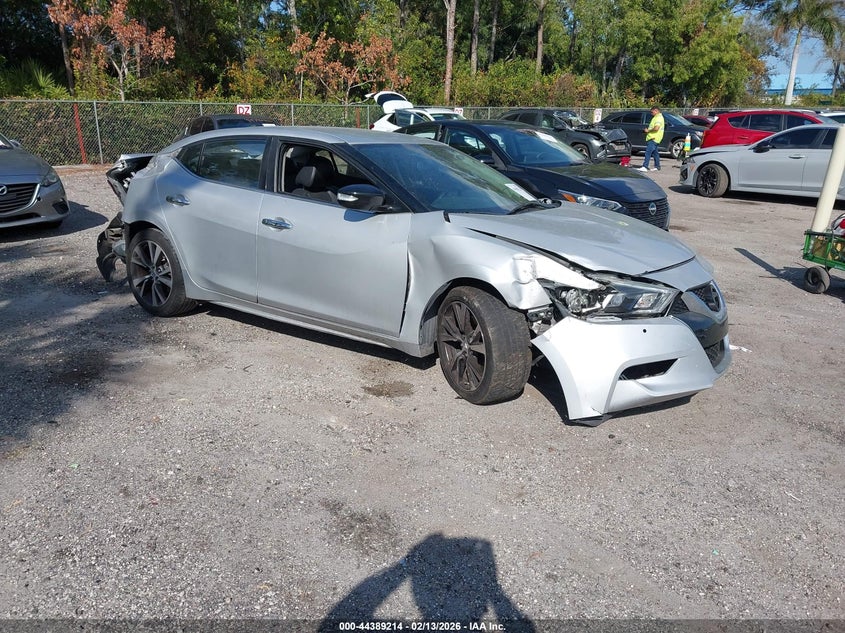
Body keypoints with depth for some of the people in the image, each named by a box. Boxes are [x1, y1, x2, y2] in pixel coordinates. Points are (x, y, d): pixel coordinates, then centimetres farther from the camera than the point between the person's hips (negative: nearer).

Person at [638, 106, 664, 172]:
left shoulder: (658, 118, -14)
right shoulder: (657, 117, 20)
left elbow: (656, 128, -26)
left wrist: (648, 131, -14)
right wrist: (648, 130, 14)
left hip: (653, 139, -11)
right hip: (653, 138, 11)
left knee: (648, 152, -16)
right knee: (655, 152, 15)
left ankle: (645, 167, -23)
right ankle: (657, 167, 23)